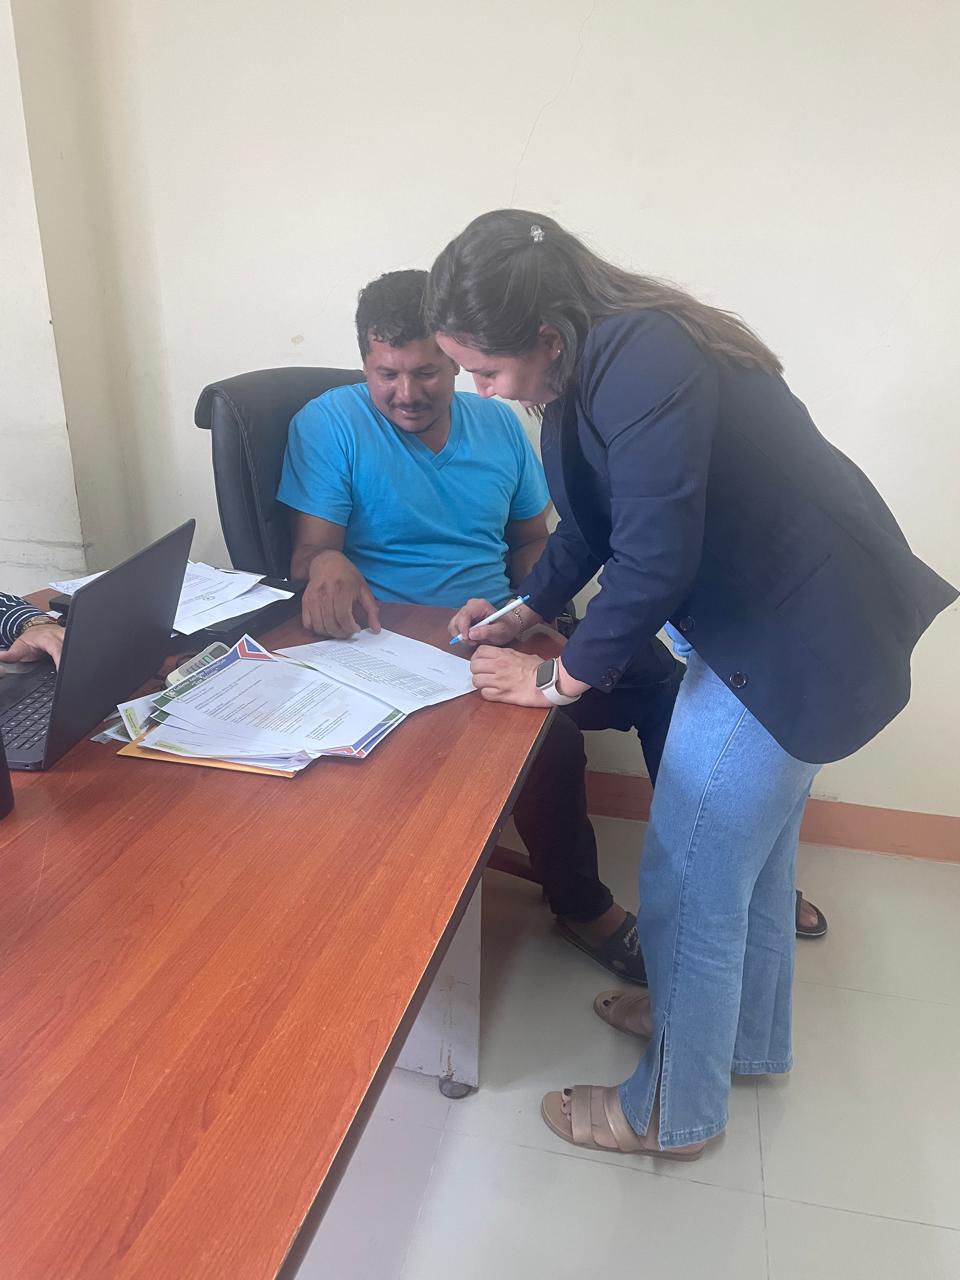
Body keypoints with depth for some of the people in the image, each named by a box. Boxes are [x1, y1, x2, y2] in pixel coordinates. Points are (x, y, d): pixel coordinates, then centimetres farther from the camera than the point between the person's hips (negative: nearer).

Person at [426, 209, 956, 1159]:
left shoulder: (644, 369, -27)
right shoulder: (608, 356, 4)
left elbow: (653, 561, -27)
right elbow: (594, 518, 15)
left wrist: (558, 679, -14)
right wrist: (525, 611, 13)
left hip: (795, 641, -10)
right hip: (787, 615, 10)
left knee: (691, 885, 4)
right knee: (749, 848, 24)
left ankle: (672, 1112, 29)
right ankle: (745, 1036, 49)